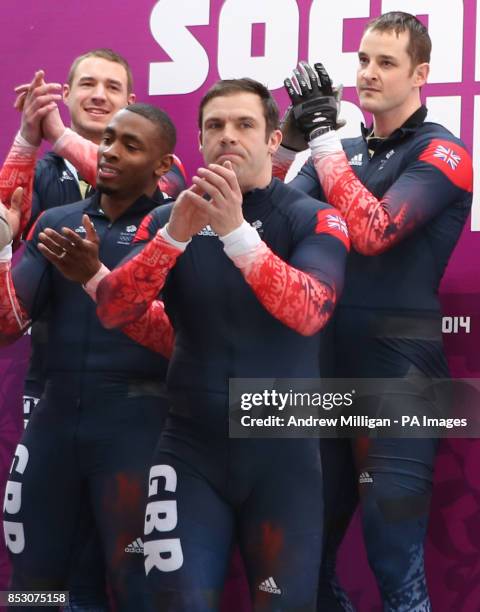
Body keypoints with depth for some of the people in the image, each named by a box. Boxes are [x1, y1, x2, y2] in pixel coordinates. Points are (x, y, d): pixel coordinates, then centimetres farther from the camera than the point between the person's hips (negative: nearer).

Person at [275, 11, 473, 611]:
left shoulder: (440, 153, -6)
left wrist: (323, 137, -16)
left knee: (394, 555, -6)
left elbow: (373, 231, -20)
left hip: (398, 366, -7)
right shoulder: (345, 151, 15)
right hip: (328, 362, 7)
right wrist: (293, 136, -7)